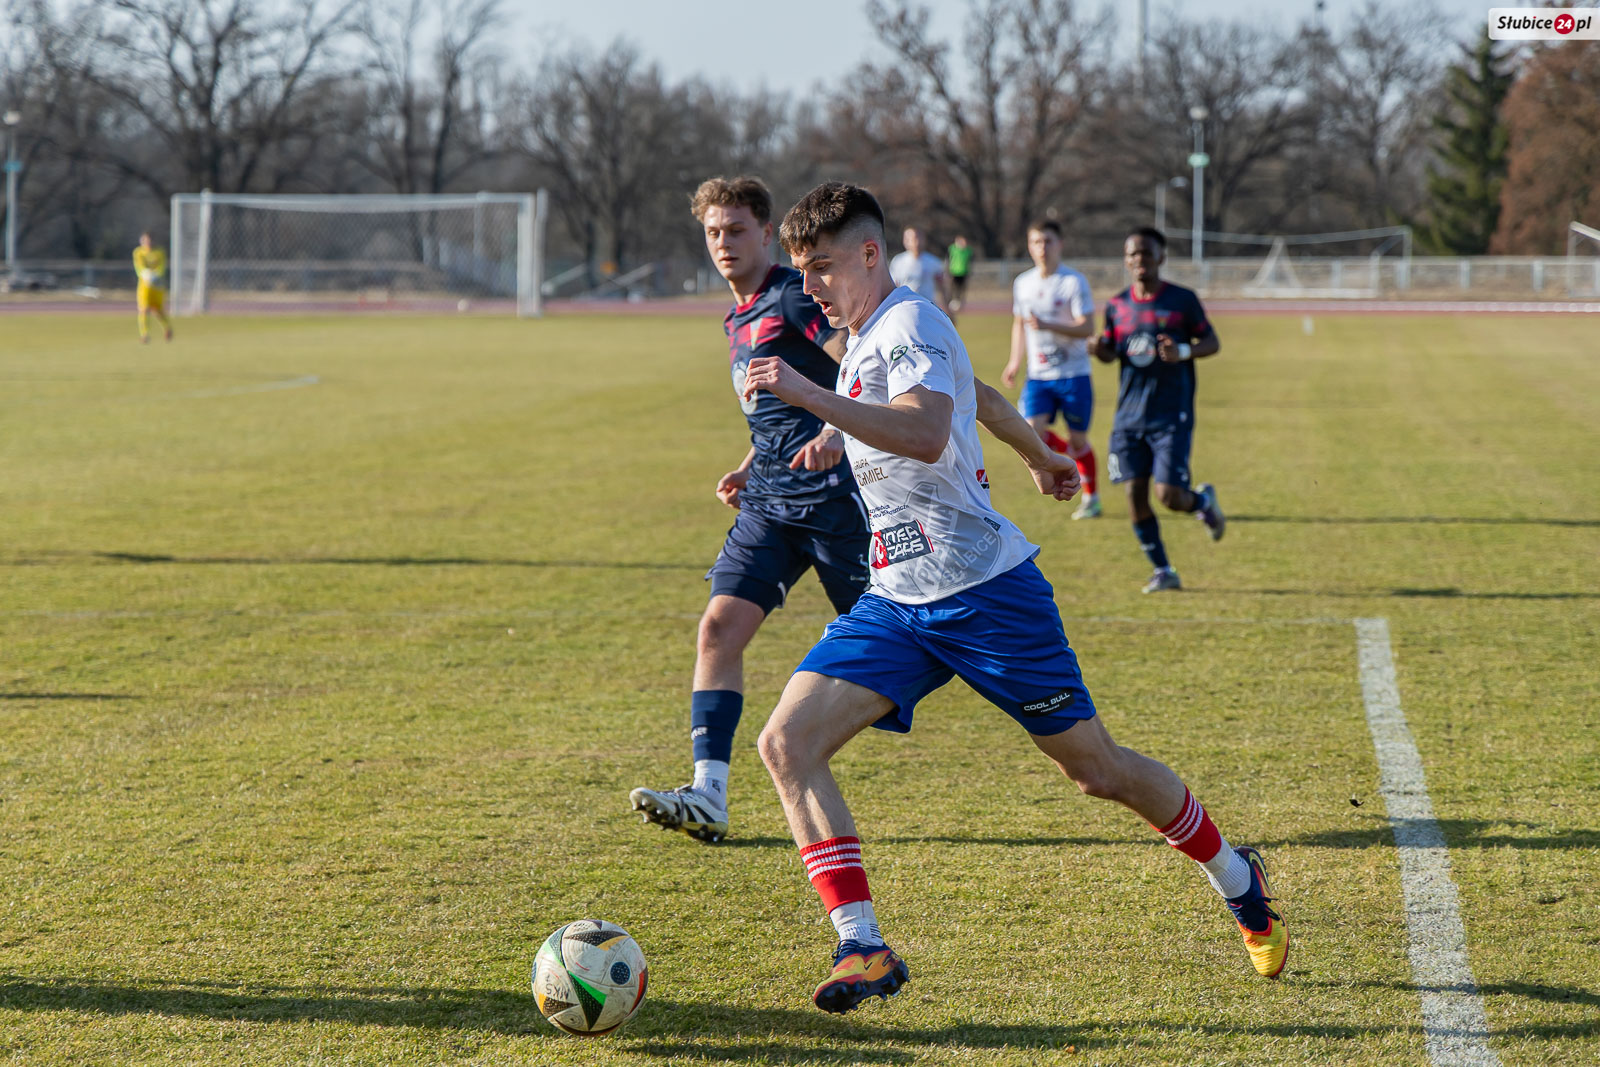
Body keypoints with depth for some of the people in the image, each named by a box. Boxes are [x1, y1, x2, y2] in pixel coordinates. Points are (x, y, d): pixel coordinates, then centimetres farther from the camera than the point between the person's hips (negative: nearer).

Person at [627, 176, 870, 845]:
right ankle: (708, 797, -14)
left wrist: (835, 433, -34)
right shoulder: (738, 320, 19)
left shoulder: (793, 297, -8)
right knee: (719, 627, -8)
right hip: (769, 504, 8)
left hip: (832, 494, -8)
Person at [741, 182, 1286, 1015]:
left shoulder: (908, 325, -15)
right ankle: (863, 948, -16)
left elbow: (927, 434, -36)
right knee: (786, 743, -13)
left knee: (1097, 771, 3)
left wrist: (809, 396, -42)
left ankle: (1237, 880, 28)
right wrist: (1039, 457, 48)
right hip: (897, 604, 8)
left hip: (985, 594, -8)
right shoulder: (870, 341, 14)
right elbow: (980, 395, 31)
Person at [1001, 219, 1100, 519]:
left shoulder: (1074, 282, -10)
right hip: (1038, 375, 4)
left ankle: (1091, 498, 23)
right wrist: (1015, 361, 18)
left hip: (1073, 374, -4)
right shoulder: (1022, 283, 7)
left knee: (1078, 439, 3)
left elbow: (1087, 328, -17)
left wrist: (1047, 326, -28)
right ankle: (1071, 455, 19)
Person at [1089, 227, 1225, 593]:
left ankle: (1203, 500, 25)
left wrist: (1184, 351, -18)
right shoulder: (1116, 305, 6)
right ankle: (1162, 572, 12)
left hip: (1172, 415, -4)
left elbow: (1212, 342, 2)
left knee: (1169, 495, -12)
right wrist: (1099, 350, -8)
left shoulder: (1182, 300, -4)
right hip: (1130, 414, 4)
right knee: (1135, 493, -2)